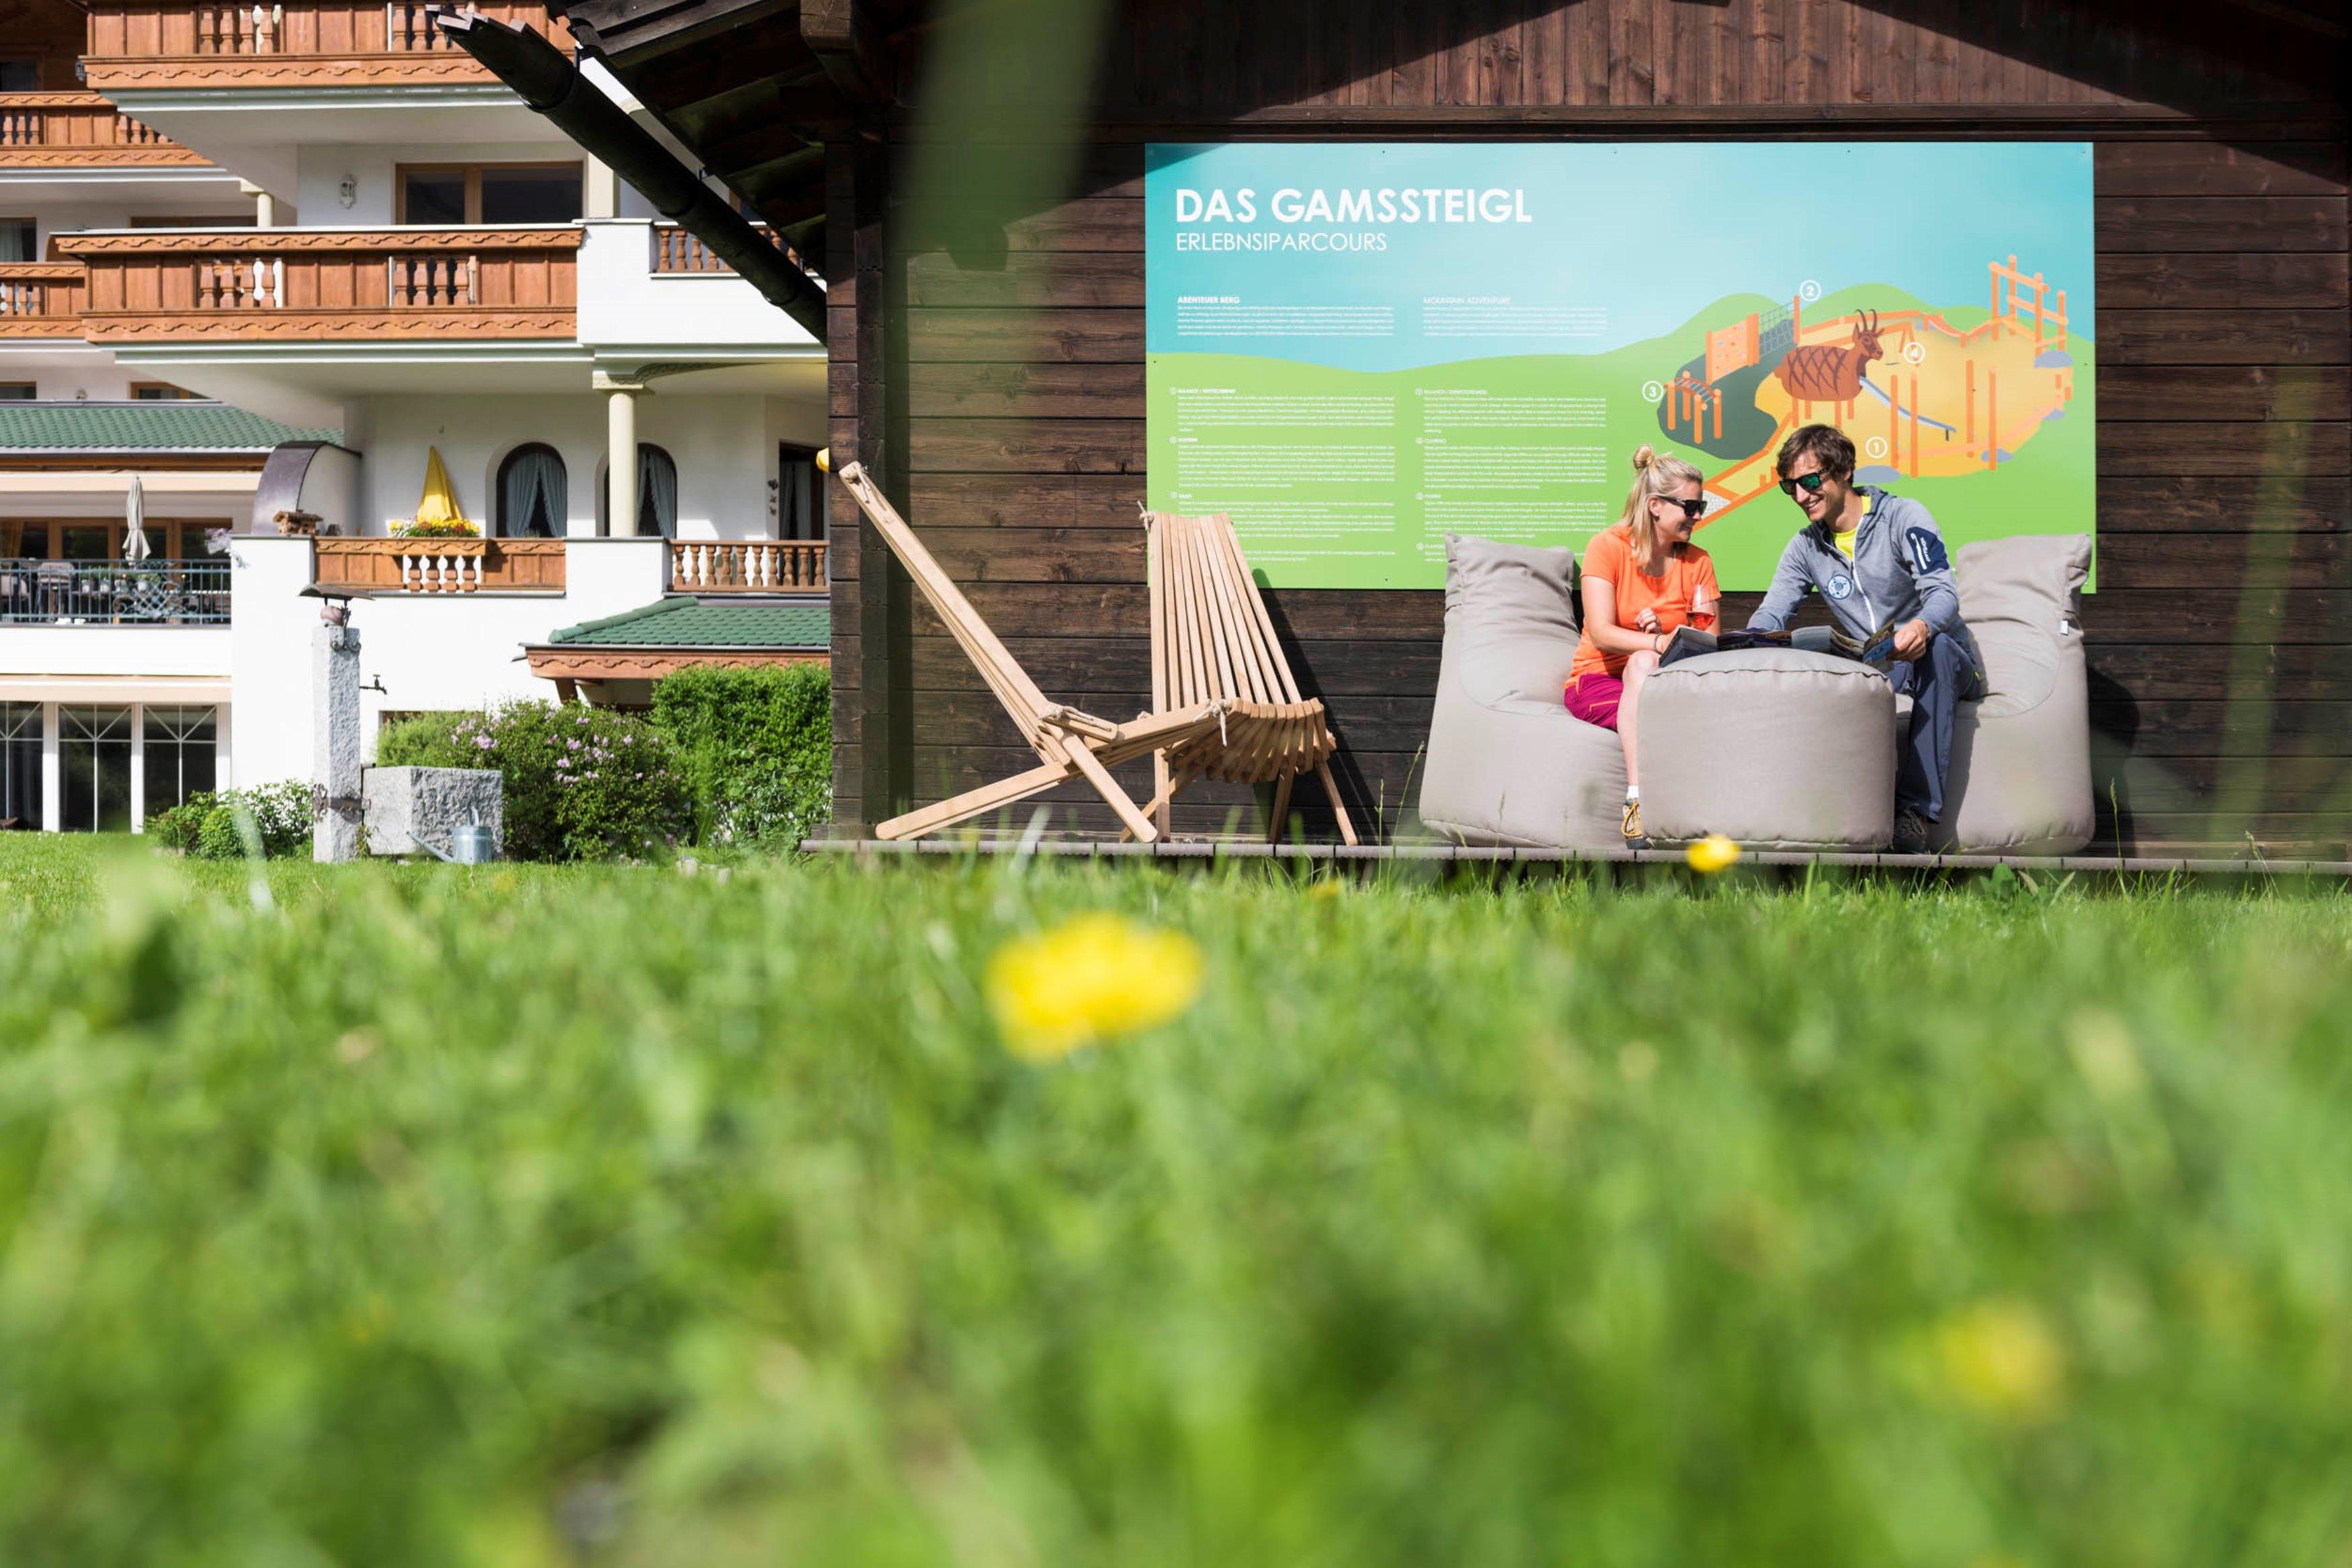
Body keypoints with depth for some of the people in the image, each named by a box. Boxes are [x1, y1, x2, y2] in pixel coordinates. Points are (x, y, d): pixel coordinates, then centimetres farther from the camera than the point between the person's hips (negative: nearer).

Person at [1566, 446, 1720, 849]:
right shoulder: (1608, 547, -5)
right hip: (1599, 679, -3)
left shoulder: (1697, 562, 7)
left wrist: (1662, 635, -22)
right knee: (1642, 664, -37)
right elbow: (1602, 633, -17)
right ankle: (1638, 798, -46)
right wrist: (1662, 643, -33)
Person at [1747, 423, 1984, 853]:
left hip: (1949, 666, -4)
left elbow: (1944, 593, -19)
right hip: (1875, 672, 4)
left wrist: (1922, 626, -44)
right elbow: (1768, 617, 6)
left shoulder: (1902, 518, -7)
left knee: (1934, 647, -40)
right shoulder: (1806, 548, 10)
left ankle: (1917, 809, -44)